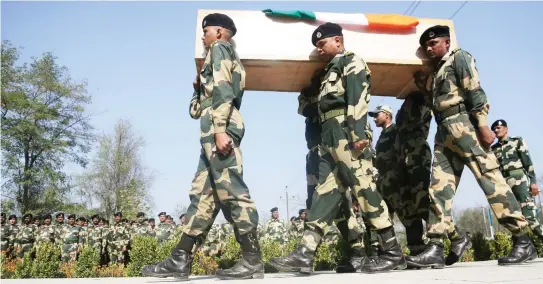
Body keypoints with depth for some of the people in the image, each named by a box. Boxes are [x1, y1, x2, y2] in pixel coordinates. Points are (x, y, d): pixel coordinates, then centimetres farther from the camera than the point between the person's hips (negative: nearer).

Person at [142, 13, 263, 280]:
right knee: (202, 193, 4)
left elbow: (222, 90, -14)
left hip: (219, 125, -10)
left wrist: (219, 129, -23)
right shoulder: (230, 59, 32)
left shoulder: (219, 48, 6)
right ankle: (180, 260, 6)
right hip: (219, 128, 10)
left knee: (230, 190, -13)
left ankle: (252, 261, -11)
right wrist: (198, 87, 26)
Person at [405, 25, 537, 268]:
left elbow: (475, 92, -8)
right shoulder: (437, 72, 28)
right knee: (439, 187, -3)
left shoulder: (459, 58, 5)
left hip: (462, 124, -8)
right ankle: (435, 249, -6)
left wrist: (483, 125, -17)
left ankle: (523, 242, -4)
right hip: (444, 131, 8)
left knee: (489, 178, -10)